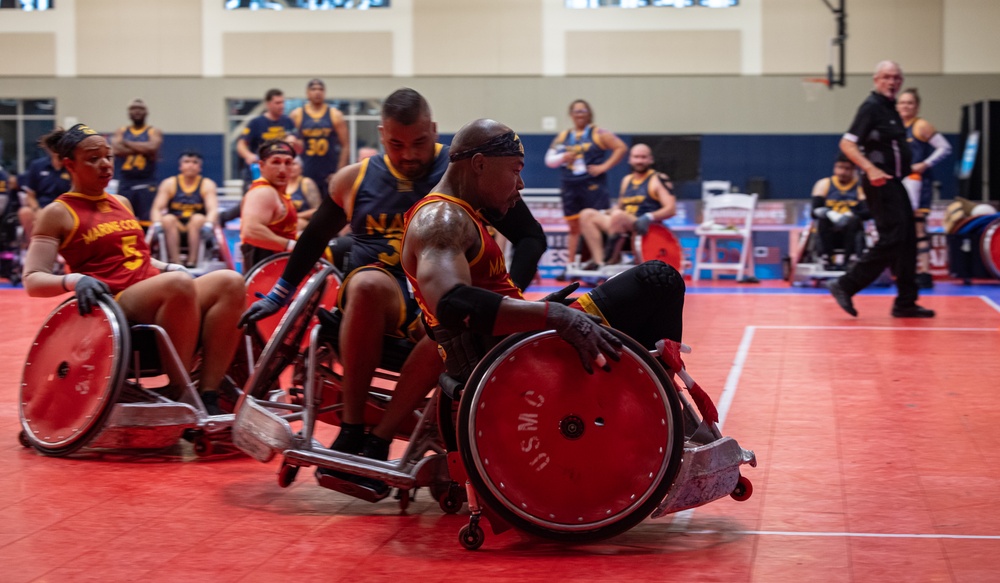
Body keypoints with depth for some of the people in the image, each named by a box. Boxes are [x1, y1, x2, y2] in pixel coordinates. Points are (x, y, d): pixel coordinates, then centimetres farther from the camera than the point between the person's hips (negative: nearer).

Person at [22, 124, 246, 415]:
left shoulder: (121, 203, 23)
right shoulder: (58, 213, 2)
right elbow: (33, 280, -4)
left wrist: (176, 269, 14)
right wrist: (74, 280, -23)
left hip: (157, 299, 7)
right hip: (115, 308, -7)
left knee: (230, 282, -19)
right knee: (179, 284, -36)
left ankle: (208, 396, -24)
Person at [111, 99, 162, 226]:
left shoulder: (153, 132, 4)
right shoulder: (121, 132, 11)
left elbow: (152, 147, -17)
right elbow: (116, 150, -8)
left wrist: (127, 143, -7)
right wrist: (142, 149, -11)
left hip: (146, 184, -3)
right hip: (125, 183, 3)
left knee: (148, 220, -9)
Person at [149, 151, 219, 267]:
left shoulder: (207, 184, -3)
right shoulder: (169, 183, 0)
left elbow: (213, 210, -18)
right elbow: (157, 209, -8)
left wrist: (208, 225, -39)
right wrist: (157, 224, -30)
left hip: (197, 227, -1)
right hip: (175, 226, 1)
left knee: (198, 218, -31)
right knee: (168, 219, -29)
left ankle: (192, 261, -33)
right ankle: (175, 263, -35)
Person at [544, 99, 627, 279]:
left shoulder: (598, 134, 1)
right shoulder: (563, 136, 14)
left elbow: (621, 147, -6)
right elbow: (549, 159, 14)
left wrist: (605, 166, -12)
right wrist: (562, 158, -7)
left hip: (593, 186, -5)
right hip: (570, 187, 5)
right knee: (574, 227, 10)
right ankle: (570, 266, 14)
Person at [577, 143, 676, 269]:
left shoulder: (657, 180, -1)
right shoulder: (627, 180, 19)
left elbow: (671, 209, -11)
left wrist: (649, 217, -27)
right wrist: (605, 213, 8)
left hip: (644, 230, -7)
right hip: (623, 227, 7)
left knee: (618, 215, -35)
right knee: (587, 215, -5)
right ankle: (598, 261, -18)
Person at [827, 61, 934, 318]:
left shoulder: (890, 109, 16)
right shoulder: (871, 107, -12)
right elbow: (847, 143, -21)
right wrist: (870, 169, -32)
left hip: (894, 183, 10)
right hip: (880, 182, -10)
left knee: (907, 241, 8)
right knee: (891, 239, -14)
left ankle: (906, 302, 13)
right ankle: (845, 285, -9)